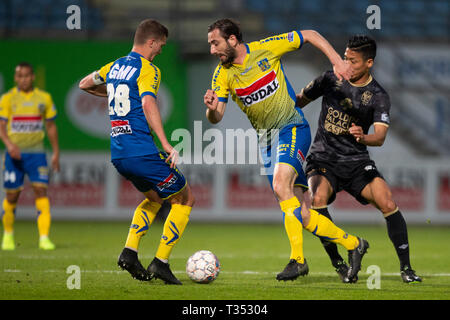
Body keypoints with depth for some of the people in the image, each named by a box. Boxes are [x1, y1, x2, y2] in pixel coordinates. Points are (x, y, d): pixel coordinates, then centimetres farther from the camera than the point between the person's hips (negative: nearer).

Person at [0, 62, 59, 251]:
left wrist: (56, 152, 13)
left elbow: (50, 126, 15)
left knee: (41, 190, -13)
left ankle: (44, 238, -16)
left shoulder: (44, 98, 7)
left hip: (36, 152, 1)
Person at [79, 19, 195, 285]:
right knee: (185, 199, 8)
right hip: (142, 151, -8)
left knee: (154, 198, 29)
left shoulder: (114, 67, 16)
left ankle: (129, 252, 10)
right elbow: (148, 104, -22)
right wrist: (167, 145, -25)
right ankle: (160, 263, 0)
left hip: (118, 154, 8)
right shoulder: (147, 69, -7)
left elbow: (85, 84, 33)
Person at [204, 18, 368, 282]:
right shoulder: (223, 75, 1)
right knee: (301, 214, -2)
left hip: (293, 127, -5)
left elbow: (309, 36, 1)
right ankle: (352, 244, 12)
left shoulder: (266, 48, -8)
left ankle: (298, 259, -28)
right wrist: (212, 108, -28)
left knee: (281, 183, -30)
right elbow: (216, 118, -5)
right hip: (267, 139, 5)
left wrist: (337, 61, -8)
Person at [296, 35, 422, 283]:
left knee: (388, 204, -19)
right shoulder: (331, 79, 2)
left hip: (356, 161, -1)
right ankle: (337, 263, -16)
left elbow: (380, 137, -17)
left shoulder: (378, 96, -4)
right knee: (317, 200, -29)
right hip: (323, 158, 1)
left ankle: (406, 268, -7)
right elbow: (300, 100, 19)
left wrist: (363, 137, -38)